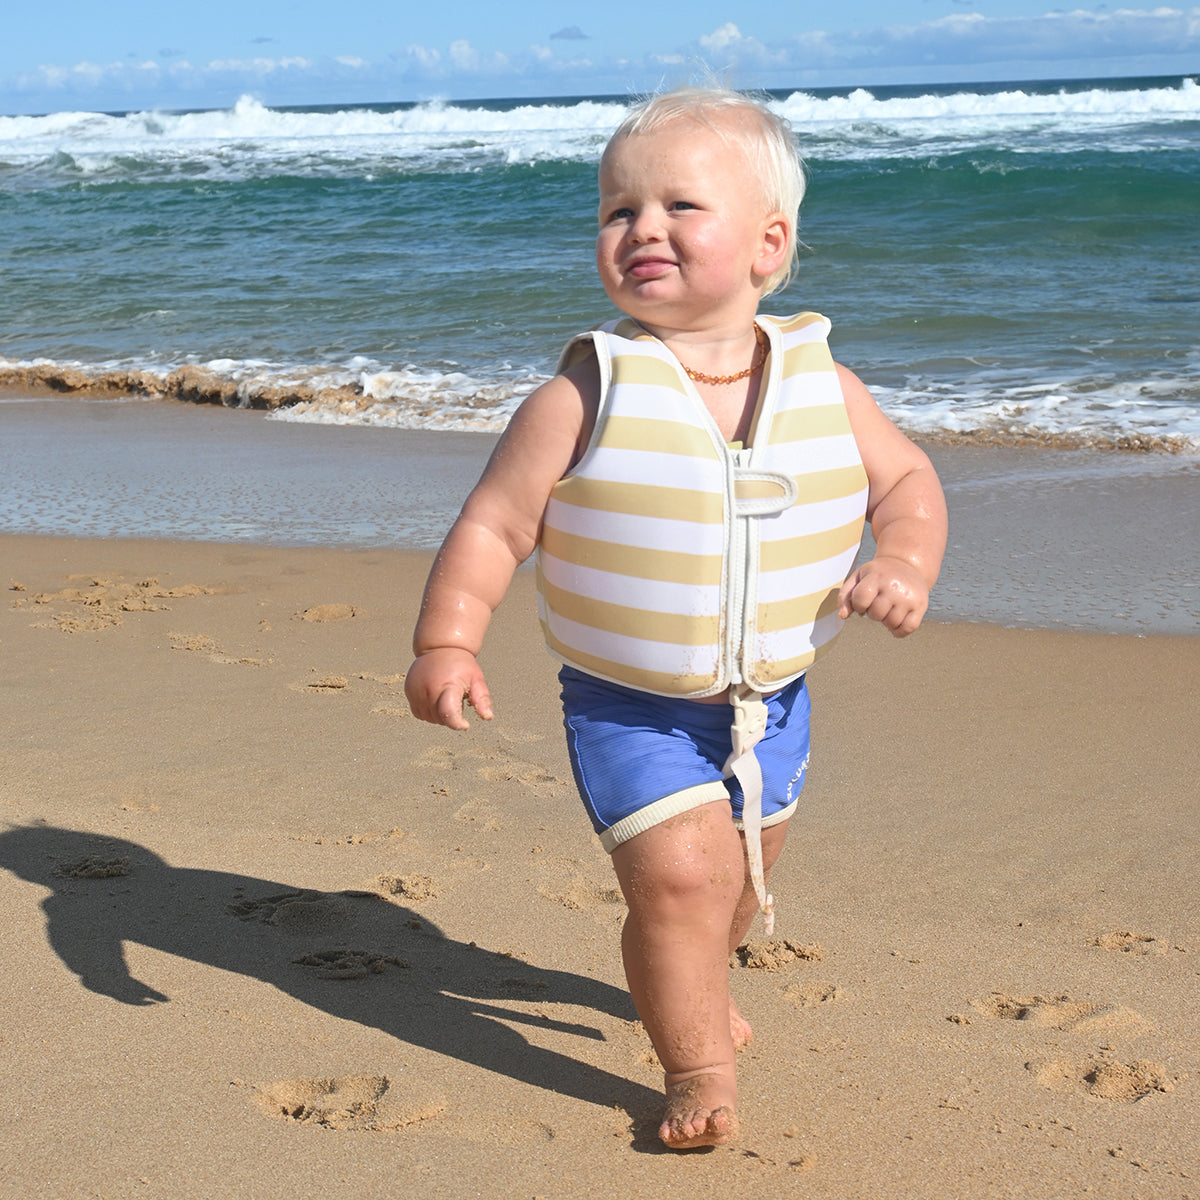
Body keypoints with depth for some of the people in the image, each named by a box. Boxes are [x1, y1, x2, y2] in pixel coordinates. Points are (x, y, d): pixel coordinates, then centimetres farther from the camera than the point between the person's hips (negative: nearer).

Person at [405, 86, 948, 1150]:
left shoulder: (823, 385, -7)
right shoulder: (589, 395, -18)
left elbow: (908, 479, 6)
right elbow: (492, 525, -16)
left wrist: (904, 563, -14)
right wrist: (447, 643, -27)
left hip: (771, 702, 5)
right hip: (630, 710, -4)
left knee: (742, 876, 22)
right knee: (679, 870, -20)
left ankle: (691, 983, 54)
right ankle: (698, 1065, 3)